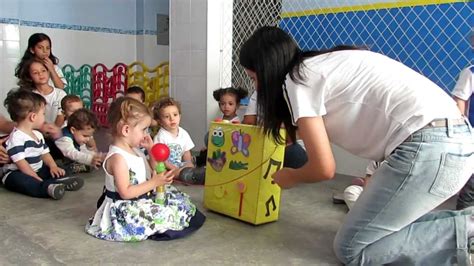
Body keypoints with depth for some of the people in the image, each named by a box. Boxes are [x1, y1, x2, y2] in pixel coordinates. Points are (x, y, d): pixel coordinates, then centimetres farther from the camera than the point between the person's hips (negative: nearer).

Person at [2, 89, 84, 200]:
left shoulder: (38, 134, 10)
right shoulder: (17, 138, -19)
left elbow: (45, 153, 13)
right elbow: (21, 164, -24)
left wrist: (53, 166, -8)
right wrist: (38, 179, -24)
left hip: (37, 171, 9)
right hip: (17, 173, -9)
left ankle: (59, 181, -39)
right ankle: (47, 187, -62)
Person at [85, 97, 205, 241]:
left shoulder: (134, 150, 8)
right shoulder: (118, 158, -22)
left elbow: (153, 173, 15)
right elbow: (126, 192, -27)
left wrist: (152, 150, 4)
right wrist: (154, 183, -27)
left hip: (142, 200, 10)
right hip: (126, 211, -10)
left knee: (177, 200, 10)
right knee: (166, 214, -24)